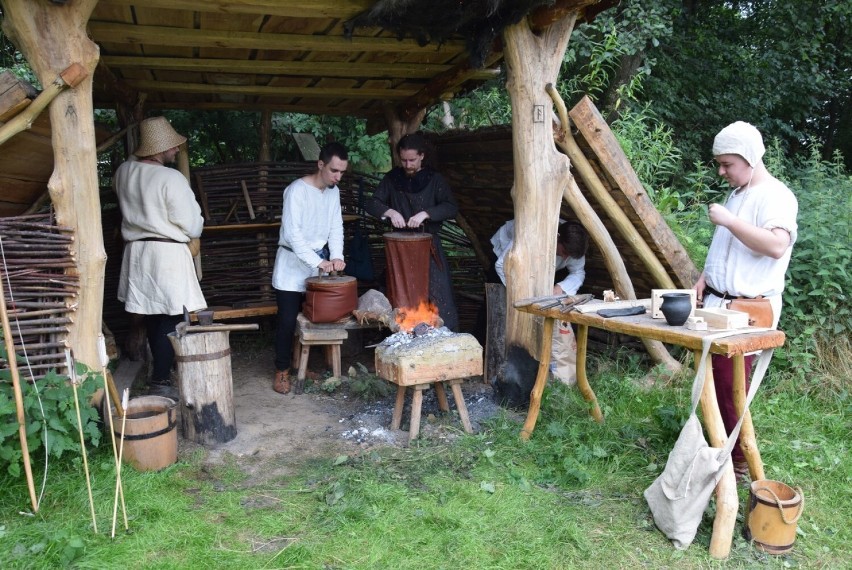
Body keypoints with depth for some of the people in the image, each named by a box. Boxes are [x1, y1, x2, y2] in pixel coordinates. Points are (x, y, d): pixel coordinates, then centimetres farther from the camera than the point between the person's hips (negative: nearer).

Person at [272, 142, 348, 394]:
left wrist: (336, 256, -13)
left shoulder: (333, 192, 4)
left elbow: (336, 227, 4)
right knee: (288, 320, -2)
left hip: (319, 262, 6)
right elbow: (292, 234, -24)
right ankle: (282, 370, 11)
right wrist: (318, 262, -28)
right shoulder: (297, 190, -18)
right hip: (293, 264, -6)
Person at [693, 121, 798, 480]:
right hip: (718, 304, 9)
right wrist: (706, 276, 11)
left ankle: (738, 461, 9)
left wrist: (728, 220, -26)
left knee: (729, 386, -6)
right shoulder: (736, 194, 15)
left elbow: (777, 246, -29)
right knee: (711, 381, 12)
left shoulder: (777, 196, -12)